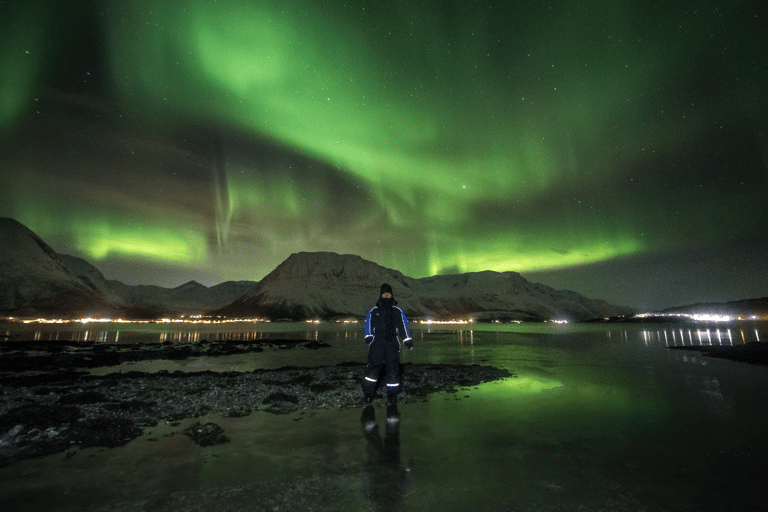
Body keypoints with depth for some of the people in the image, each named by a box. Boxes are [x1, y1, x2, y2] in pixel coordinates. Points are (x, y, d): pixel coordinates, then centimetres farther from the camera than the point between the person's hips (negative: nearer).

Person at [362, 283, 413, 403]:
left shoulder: (397, 311, 13)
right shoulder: (373, 311, 13)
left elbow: (403, 326, 12)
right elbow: (368, 325, 10)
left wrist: (408, 342, 6)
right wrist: (368, 337, -6)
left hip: (392, 343, 1)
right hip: (377, 343, 0)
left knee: (393, 367, -3)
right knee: (373, 365, -11)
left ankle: (392, 394, 9)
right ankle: (368, 392, -1)